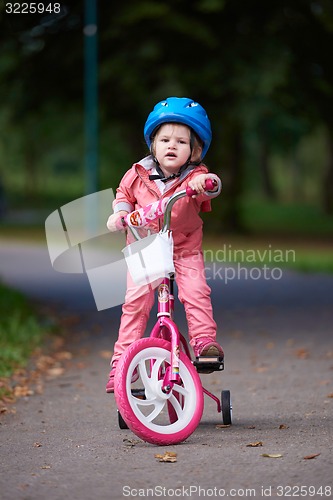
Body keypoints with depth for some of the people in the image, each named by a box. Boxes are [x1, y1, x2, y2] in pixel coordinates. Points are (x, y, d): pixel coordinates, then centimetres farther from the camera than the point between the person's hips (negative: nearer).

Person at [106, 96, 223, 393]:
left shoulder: (195, 176, -14)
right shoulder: (138, 174, -5)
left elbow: (211, 187, -35)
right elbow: (124, 194, 15)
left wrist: (206, 182, -58)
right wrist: (120, 212, -4)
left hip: (185, 249, -1)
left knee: (196, 291, -21)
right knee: (135, 301, -8)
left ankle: (204, 340, -5)